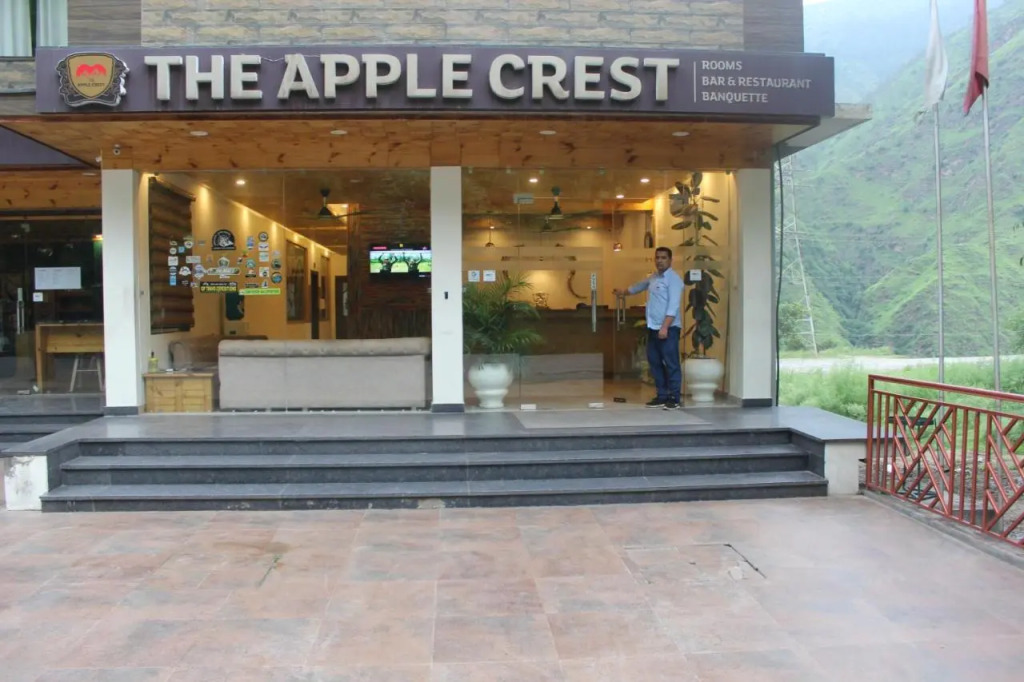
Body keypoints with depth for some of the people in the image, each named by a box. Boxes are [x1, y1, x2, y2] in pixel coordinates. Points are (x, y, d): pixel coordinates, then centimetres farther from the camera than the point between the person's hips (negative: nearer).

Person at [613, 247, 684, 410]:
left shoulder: (673, 279, -9)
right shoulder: (653, 278, 18)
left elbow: (673, 306, -18)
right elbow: (639, 286, 39)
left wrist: (665, 327, -24)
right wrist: (623, 292, 55)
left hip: (669, 328, -9)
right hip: (653, 328, 9)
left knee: (671, 364, -6)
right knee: (655, 363, 9)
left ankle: (674, 399, -3)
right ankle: (662, 396, 16)